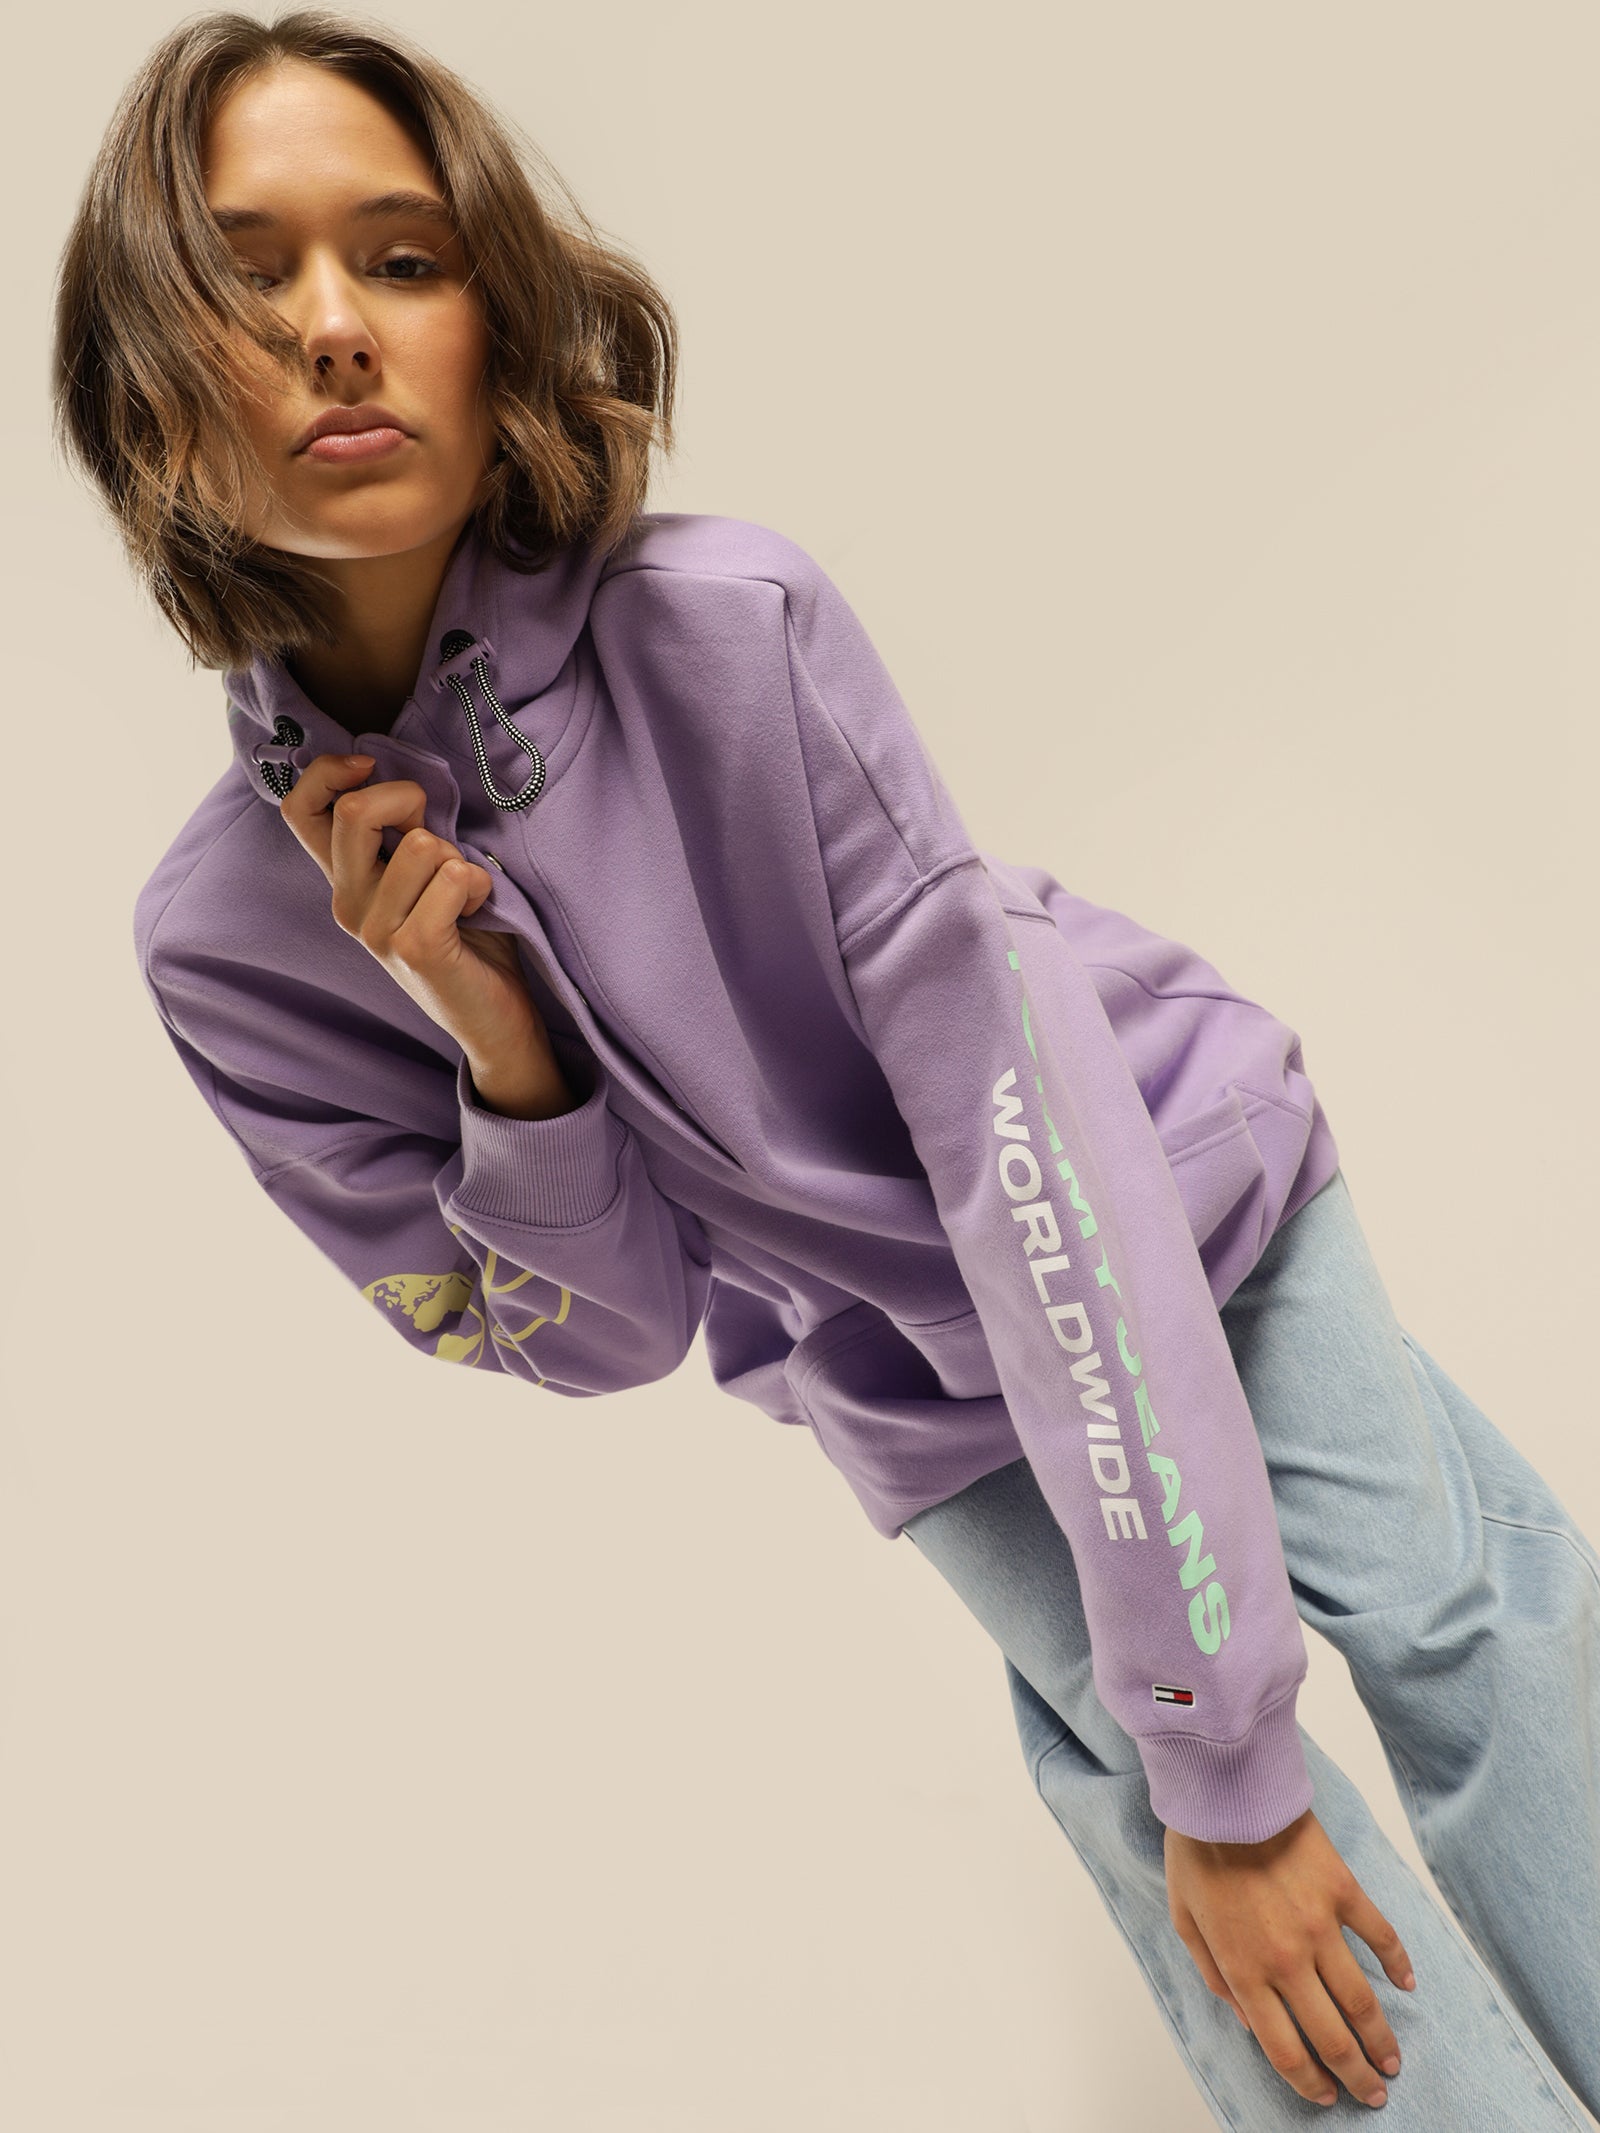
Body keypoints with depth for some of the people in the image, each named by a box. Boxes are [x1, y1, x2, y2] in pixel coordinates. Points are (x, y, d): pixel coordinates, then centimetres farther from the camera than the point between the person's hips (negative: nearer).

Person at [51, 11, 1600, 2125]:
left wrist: (1227, 1745, -23)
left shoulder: (733, 627, -24)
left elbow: (1019, 1124, -24)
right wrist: (497, 1044, -29)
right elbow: (609, 1334, -7)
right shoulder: (232, 933, -16)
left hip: (1197, 1204, 0)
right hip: (941, 1411, 1)